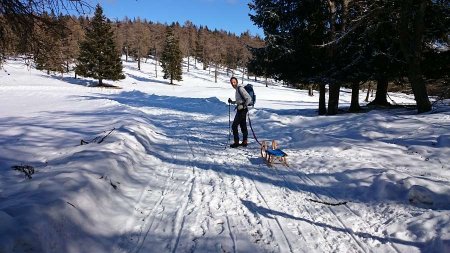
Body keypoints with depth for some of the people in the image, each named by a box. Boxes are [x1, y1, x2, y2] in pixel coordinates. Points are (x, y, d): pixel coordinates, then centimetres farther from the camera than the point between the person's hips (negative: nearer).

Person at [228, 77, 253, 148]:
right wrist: (232, 102, 18)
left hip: (242, 110, -10)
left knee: (234, 126, -6)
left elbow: (249, 98, -21)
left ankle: (236, 142, -1)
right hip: (240, 110, 10)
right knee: (243, 126, 13)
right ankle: (245, 142, 21)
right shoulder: (237, 89, 16)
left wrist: (244, 106, -25)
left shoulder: (240, 88, -15)